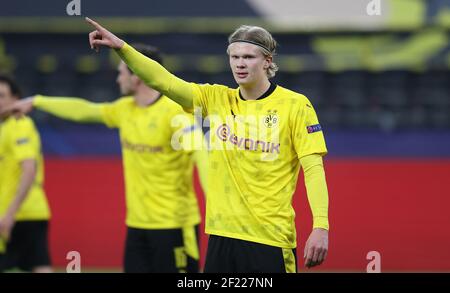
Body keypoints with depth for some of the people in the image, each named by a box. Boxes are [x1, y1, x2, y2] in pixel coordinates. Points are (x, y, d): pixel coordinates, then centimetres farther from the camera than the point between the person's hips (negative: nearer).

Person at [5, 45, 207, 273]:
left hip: (173, 225, -8)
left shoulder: (175, 112, -14)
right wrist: (36, 102, 32)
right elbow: (84, 110, 24)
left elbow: (201, 155, -24)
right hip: (137, 223, 8)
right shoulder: (125, 109, 10)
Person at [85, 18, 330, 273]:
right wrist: (121, 47, -15)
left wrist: (320, 226, -18)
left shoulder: (295, 105, -3)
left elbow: (314, 168, -7)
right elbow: (165, 81, -1)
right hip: (221, 233, 4)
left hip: (270, 237, -4)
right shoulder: (217, 98, 8)